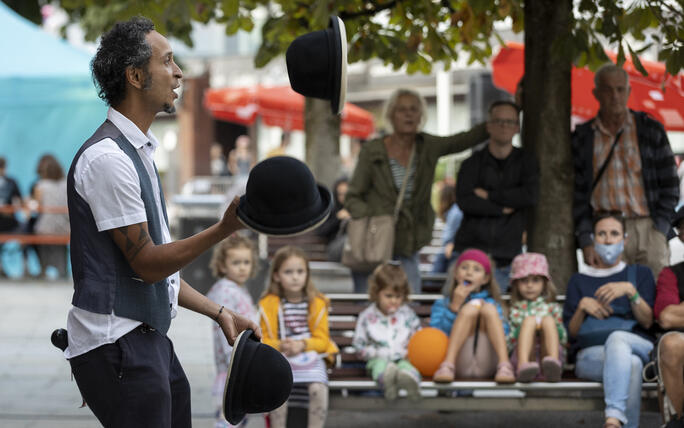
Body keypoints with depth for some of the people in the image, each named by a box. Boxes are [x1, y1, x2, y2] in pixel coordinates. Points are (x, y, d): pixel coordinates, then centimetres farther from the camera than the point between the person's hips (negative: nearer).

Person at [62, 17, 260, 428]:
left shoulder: (138, 152, 17)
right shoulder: (106, 158, -16)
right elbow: (147, 264, -18)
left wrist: (219, 312, 18)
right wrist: (224, 229, -26)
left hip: (149, 340, 10)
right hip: (116, 344, -10)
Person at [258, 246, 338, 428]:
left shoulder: (317, 303, 5)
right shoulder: (269, 304, 4)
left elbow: (322, 340, 5)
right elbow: (265, 341, 5)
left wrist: (303, 345, -15)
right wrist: (281, 346, -17)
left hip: (311, 358, 1)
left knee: (318, 388, -29)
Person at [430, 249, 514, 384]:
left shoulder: (493, 304, 27)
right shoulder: (442, 305, 22)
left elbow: (504, 333, 11)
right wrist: (454, 307, -1)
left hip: (485, 366, 1)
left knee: (489, 308, -15)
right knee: (470, 308, -16)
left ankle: (505, 366, -35)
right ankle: (448, 366, -35)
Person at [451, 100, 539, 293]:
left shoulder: (525, 162, 10)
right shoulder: (473, 163, 6)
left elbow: (531, 195, -9)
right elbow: (465, 201, -9)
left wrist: (489, 195, -7)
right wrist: (503, 209, -8)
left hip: (505, 257, 1)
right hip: (471, 247, 0)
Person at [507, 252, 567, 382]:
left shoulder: (552, 308, 24)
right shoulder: (515, 310, 23)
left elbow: (564, 339, 15)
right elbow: (508, 343, 12)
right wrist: (520, 331, -7)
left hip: (547, 352, 1)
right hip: (523, 353, -1)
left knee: (548, 320, -24)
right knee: (529, 320, -25)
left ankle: (553, 362, -54)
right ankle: (523, 366, -55)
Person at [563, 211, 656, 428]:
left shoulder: (640, 274, 23)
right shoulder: (579, 281, 25)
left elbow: (647, 321, 6)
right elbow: (571, 333, 15)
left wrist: (630, 291, -12)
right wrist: (582, 307, -4)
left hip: (640, 348, 0)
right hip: (591, 355, 1)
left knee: (618, 338, -41)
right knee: (632, 364, -39)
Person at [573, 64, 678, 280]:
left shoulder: (651, 130, 8)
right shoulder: (582, 138, 9)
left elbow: (670, 185, 8)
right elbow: (577, 194, 8)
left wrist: (659, 229, -3)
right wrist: (586, 242, -2)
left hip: (647, 229, 0)